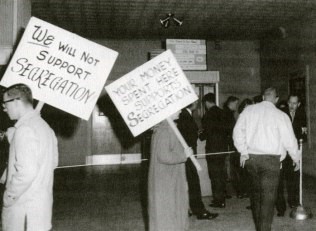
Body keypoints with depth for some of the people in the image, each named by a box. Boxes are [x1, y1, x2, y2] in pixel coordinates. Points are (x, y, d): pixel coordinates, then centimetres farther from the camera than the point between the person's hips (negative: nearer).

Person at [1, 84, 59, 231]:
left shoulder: (25, 129, -18)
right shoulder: (44, 126, 11)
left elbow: (27, 171, -25)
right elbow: (53, 162, 17)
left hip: (24, 206, -9)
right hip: (43, 201, 9)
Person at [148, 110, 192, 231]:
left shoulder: (169, 127, 9)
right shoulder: (163, 130, -21)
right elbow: (164, 156, -27)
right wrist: (184, 154, -17)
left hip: (171, 180, 10)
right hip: (164, 182, -9)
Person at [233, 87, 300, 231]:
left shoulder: (248, 110, 3)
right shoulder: (280, 115, -6)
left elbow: (238, 131, 0)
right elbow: (289, 140, -2)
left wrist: (243, 151, 5)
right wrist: (296, 158, 12)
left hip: (250, 158, 4)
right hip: (270, 159, -4)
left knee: (256, 193, 17)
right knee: (268, 197, 2)